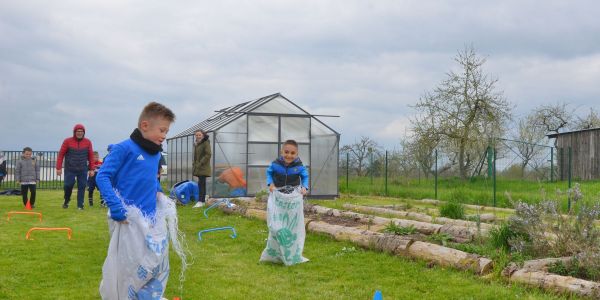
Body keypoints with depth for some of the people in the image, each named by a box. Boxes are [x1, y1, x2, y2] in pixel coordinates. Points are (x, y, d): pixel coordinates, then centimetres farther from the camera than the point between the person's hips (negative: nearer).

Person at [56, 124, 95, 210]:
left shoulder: (87, 142, 4)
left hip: (83, 170, 1)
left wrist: (91, 169, 4)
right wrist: (59, 168, -5)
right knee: (68, 185, -5)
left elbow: (91, 156, 7)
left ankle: (80, 205, 8)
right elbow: (61, 154, 0)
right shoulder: (67, 141, -1)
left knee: (82, 186, -1)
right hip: (70, 169, -1)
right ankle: (66, 201, 21)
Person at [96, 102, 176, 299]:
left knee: (158, 262, 15)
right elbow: (102, 176, -15)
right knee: (127, 265, 1)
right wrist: (116, 207, -22)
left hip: (150, 218, 8)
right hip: (129, 219, -7)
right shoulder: (124, 148, -13)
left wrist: (158, 192, 9)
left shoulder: (156, 154, 10)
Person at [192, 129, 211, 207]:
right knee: (201, 183, 11)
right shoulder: (196, 144, 16)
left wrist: (200, 163, -19)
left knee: (201, 183, -12)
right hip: (198, 167, 8)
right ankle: (203, 198, 18)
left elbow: (208, 155, -16)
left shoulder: (206, 143, -9)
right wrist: (194, 164, 12)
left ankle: (201, 201, -12)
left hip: (203, 167, -8)